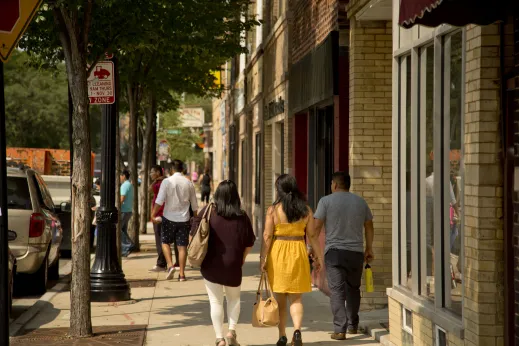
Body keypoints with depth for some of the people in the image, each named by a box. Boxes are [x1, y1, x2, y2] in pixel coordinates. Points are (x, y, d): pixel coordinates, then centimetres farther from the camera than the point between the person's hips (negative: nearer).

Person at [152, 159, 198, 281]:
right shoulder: (188, 183, 3)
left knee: (165, 242, 14)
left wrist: (153, 214, -9)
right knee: (182, 246, 5)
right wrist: (196, 218, 20)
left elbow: (159, 201, -14)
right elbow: (194, 204, 10)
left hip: (169, 218, -2)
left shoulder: (167, 181, -8)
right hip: (184, 219, 2)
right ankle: (181, 274, 5)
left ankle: (170, 265, -5)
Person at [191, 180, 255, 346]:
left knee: (216, 301, 7)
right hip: (233, 265, 1)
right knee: (234, 299, 21)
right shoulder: (242, 217, -3)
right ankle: (232, 330, 5)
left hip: (211, 264, -1)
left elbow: (194, 235, -4)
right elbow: (249, 243, 1)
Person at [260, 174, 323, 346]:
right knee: (296, 298, 8)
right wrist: (318, 256, 12)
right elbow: (312, 235, 4)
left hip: (277, 253, -2)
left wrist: (263, 258, -3)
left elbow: (267, 236, -8)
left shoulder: (273, 209, -7)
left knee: (280, 298, 10)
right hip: (298, 253, 2)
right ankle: (297, 329, -14)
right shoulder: (306, 209, 1)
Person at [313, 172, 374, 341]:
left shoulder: (326, 201, -3)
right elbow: (369, 226, 13)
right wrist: (369, 248, 21)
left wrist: (312, 248, 1)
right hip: (356, 252, 4)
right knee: (353, 289, 18)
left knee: (337, 291, -5)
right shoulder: (360, 201, 9)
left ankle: (340, 329, -14)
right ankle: (352, 325, 28)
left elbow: (316, 227, -7)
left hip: (334, 252, -4)